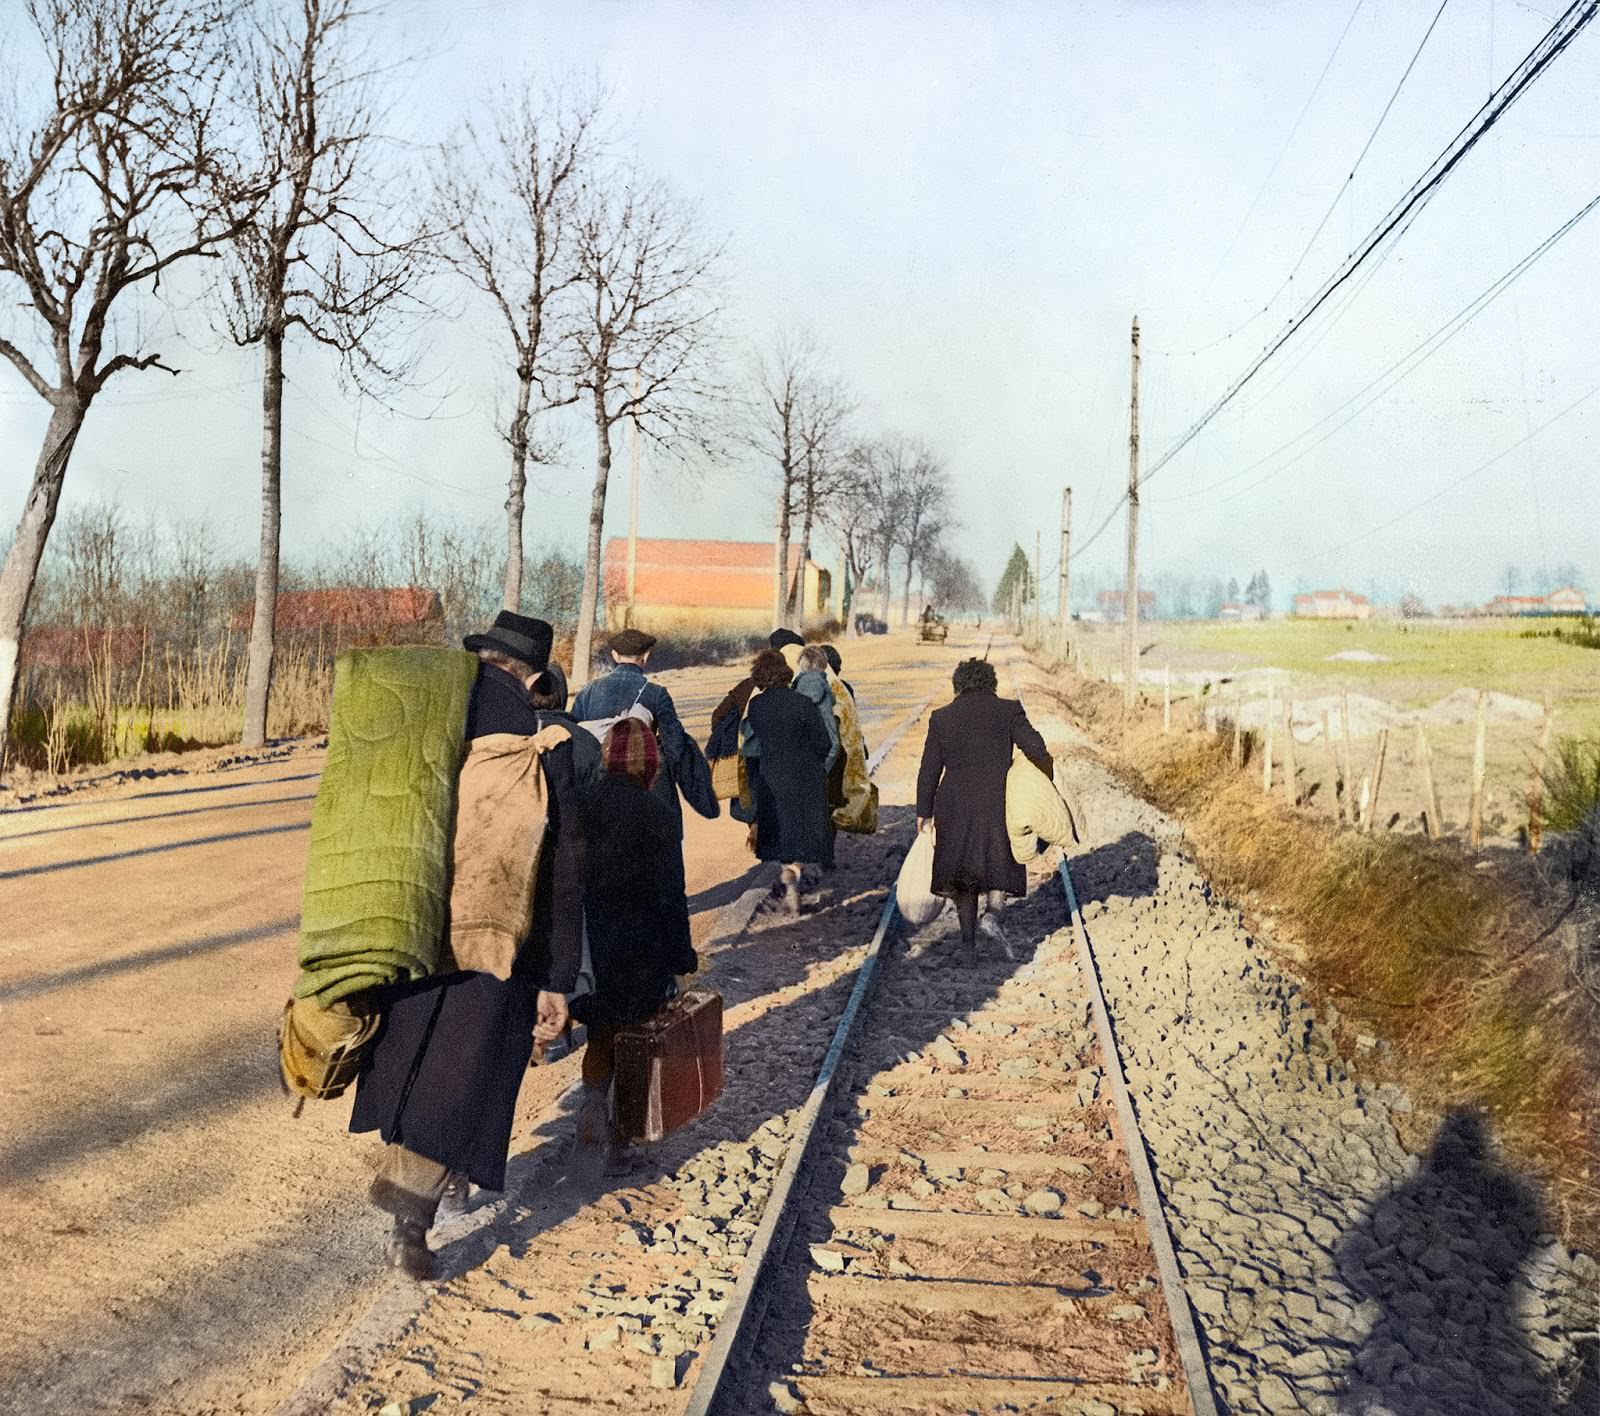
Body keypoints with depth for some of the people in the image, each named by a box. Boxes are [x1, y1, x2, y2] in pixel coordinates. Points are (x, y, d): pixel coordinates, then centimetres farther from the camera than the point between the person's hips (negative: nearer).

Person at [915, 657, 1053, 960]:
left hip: (956, 804, 2)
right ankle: (992, 914, -12)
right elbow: (1035, 748, -9)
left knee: (963, 870, 13)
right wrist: (1048, 781, 7)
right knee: (1001, 863, 13)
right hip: (999, 800, -2)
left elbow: (929, 769, 4)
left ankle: (968, 938, 14)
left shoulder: (941, 717, 6)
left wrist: (924, 811, 9)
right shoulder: (1009, 710, 2)